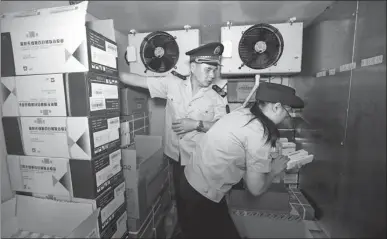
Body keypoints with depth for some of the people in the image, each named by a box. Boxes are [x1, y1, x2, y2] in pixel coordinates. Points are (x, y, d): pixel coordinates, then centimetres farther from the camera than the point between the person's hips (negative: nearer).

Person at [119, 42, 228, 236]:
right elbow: (137, 80, -6)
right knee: (180, 198, 23)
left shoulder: (216, 100, -7)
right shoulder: (172, 84, -6)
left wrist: (196, 124, -21)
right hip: (176, 157, 2)